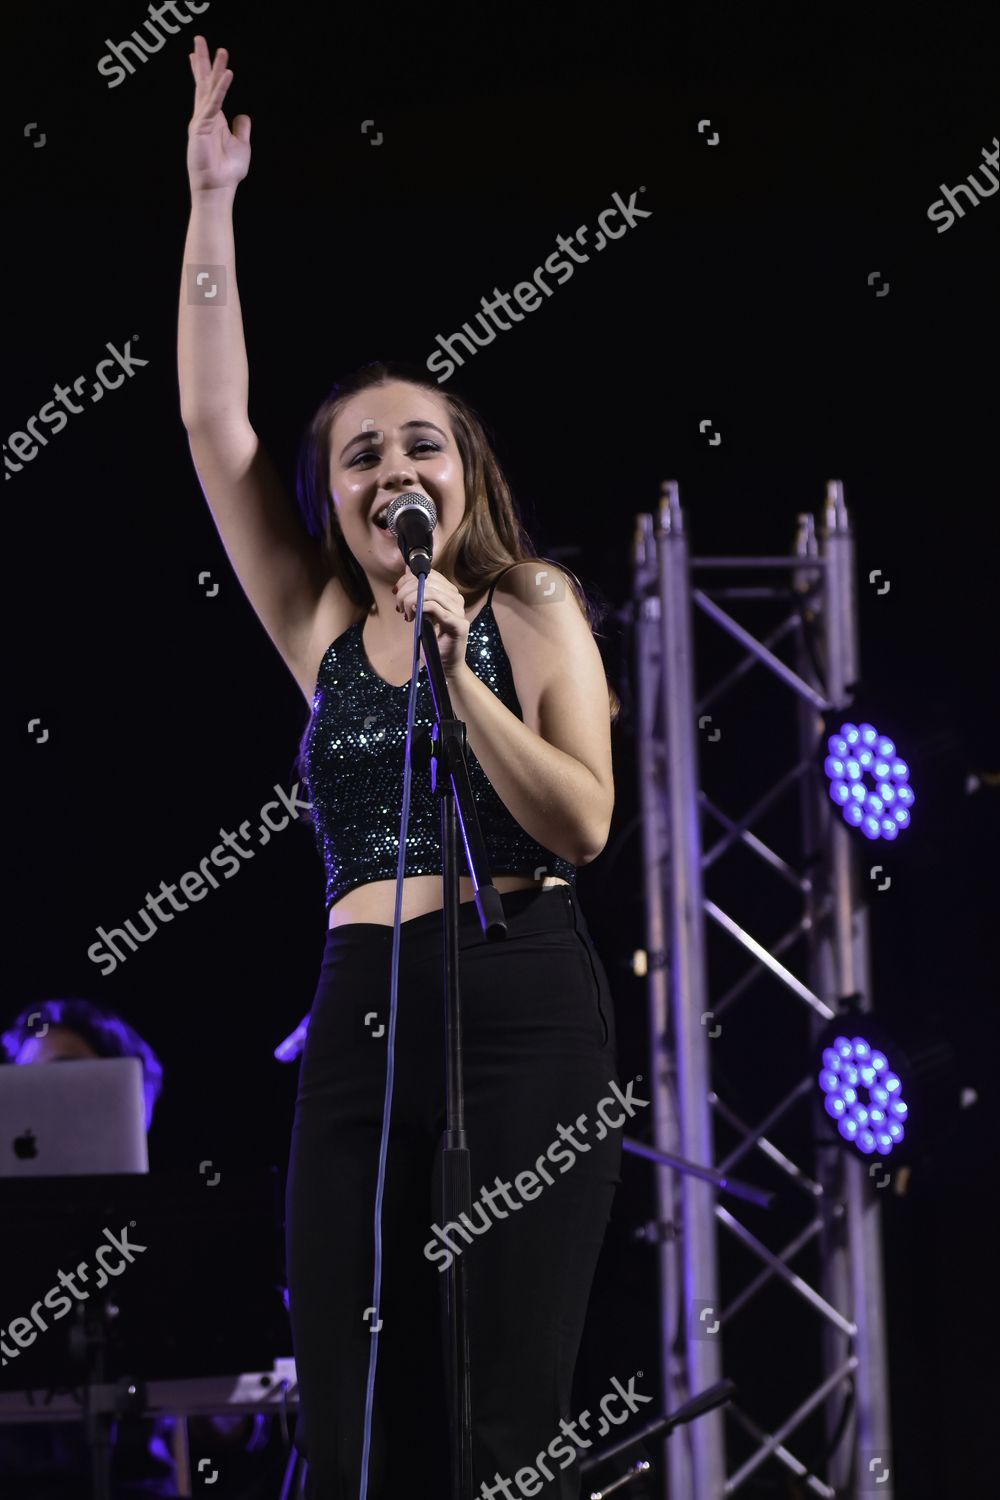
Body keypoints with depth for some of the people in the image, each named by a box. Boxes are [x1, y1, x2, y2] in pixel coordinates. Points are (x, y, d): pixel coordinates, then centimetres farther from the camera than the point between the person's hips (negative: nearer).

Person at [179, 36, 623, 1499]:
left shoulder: (531, 608, 5)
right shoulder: (319, 628, 13)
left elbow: (585, 824, -7)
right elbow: (213, 420, 8)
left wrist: (456, 666, -15)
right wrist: (210, 199, 5)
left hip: (528, 1007, -3)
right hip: (362, 1010, 3)